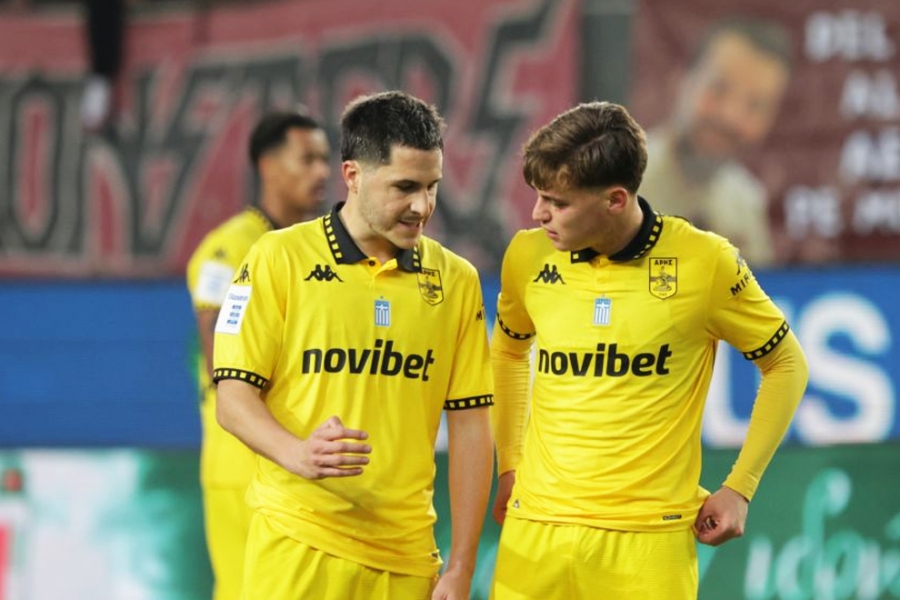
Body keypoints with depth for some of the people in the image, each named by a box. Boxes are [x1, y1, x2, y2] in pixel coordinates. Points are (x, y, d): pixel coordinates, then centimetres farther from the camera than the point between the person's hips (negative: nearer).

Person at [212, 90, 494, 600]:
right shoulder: (279, 257, -2)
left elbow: (470, 427, 7)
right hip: (297, 546, -3)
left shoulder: (455, 280, 7)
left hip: (406, 558, 3)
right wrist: (298, 454, -23)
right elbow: (234, 396, -3)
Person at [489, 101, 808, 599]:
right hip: (535, 528, 3)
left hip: (649, 539, -3)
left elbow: (786, 364, 4)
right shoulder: (528, 256, 2)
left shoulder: (706, 263, -8)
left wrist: (739, 488, 1)